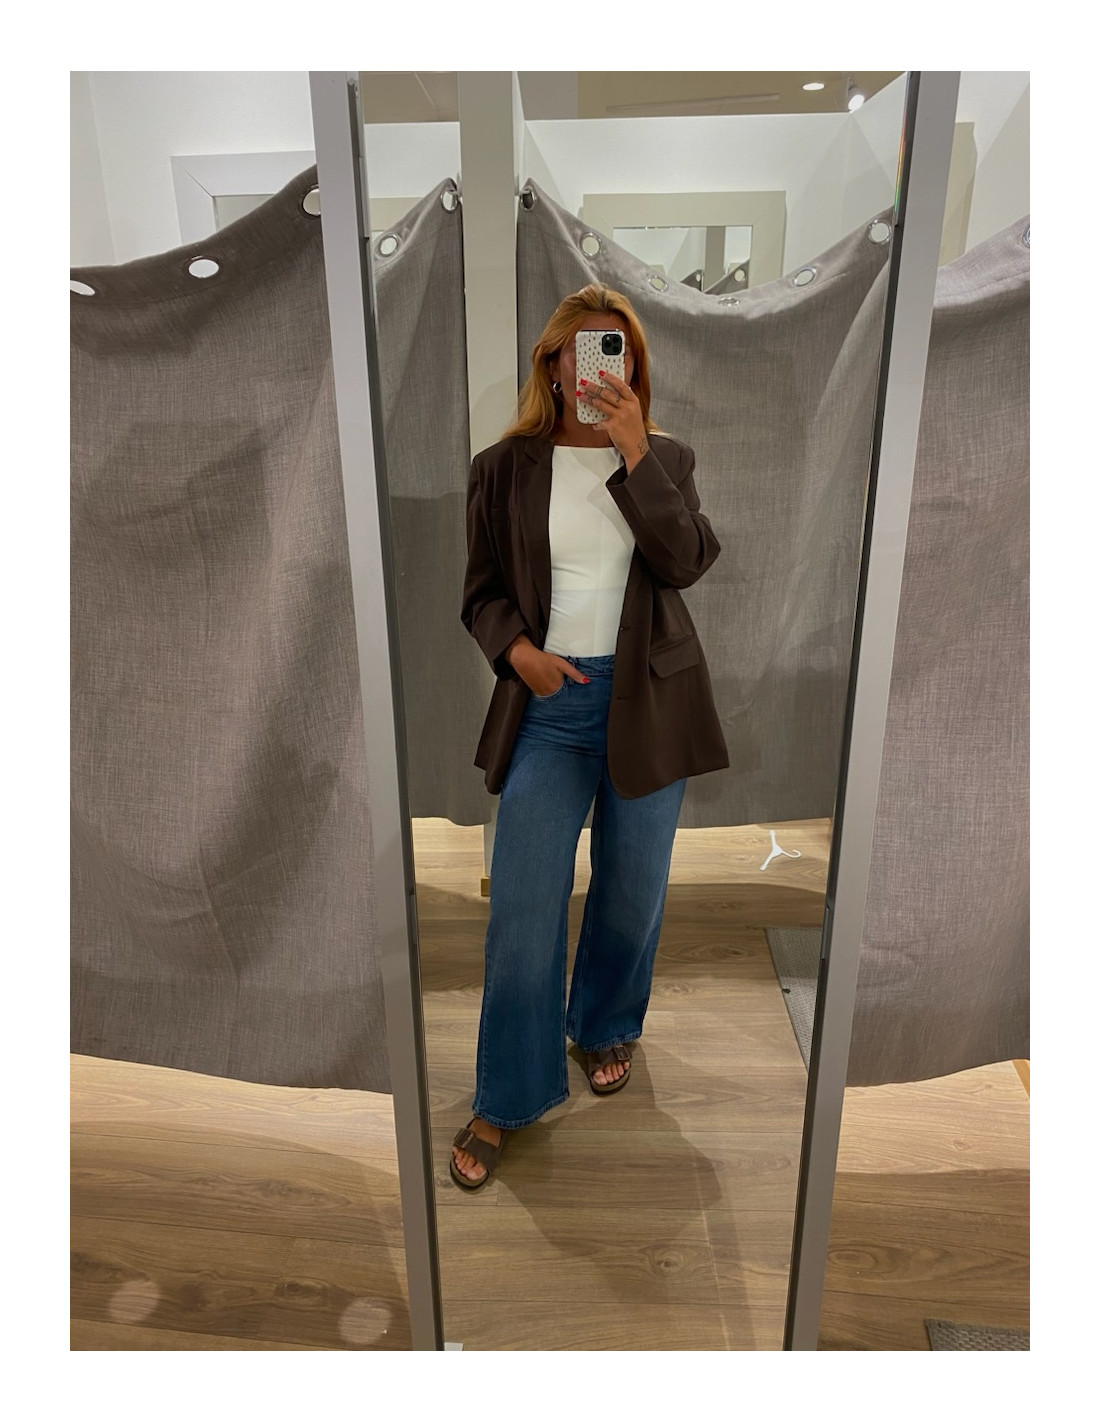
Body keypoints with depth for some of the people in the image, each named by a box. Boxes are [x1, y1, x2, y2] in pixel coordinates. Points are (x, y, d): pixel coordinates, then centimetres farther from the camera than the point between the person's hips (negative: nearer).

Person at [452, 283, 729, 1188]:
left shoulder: (665, 460, 5)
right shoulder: (505, 467, 3)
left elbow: (688, 561, -12)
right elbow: (482, 592, 6)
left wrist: (634, 452, -17)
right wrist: (517, 650, -13)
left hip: (647, 700, 2)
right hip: (547, 699, -1)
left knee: (634, 888, 14)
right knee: (522, 903, -2)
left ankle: (606, 1028, 41)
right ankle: (506, 1101, 16)